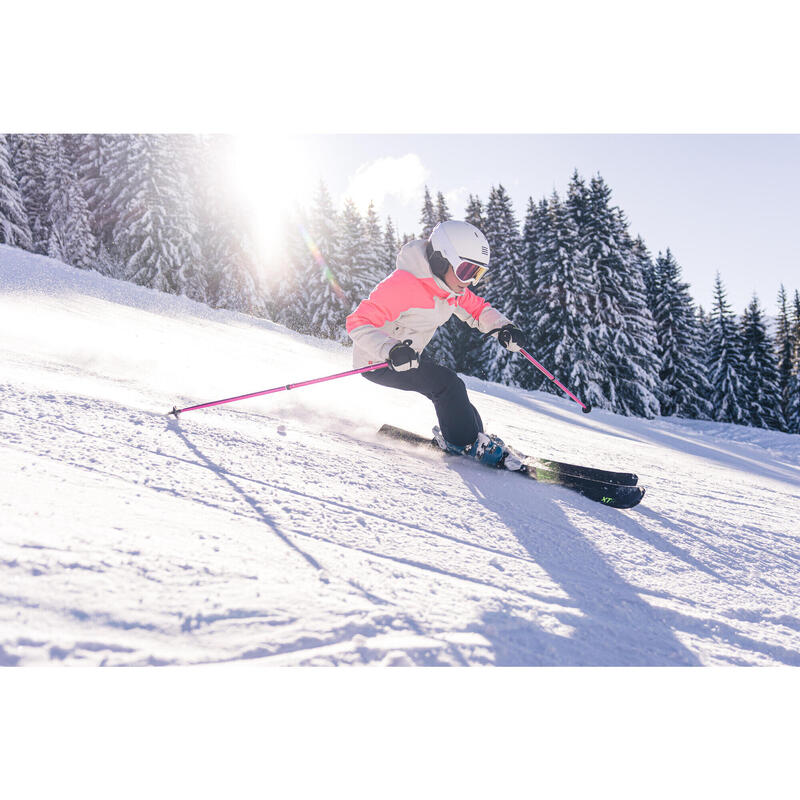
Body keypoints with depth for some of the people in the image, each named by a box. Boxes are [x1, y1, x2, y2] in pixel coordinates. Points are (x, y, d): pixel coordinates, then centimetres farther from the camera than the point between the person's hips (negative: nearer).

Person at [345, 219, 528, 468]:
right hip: (377, 362, -9)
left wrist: (502, 328, -10)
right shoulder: (403, 284, -30)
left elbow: (477, 308, 11)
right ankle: (466, 443, -5)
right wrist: (391, 350, -49)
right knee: (448, 384, -19)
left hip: (406, 358, 9)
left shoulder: (451, 285, -4)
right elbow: (359, 323, -33)